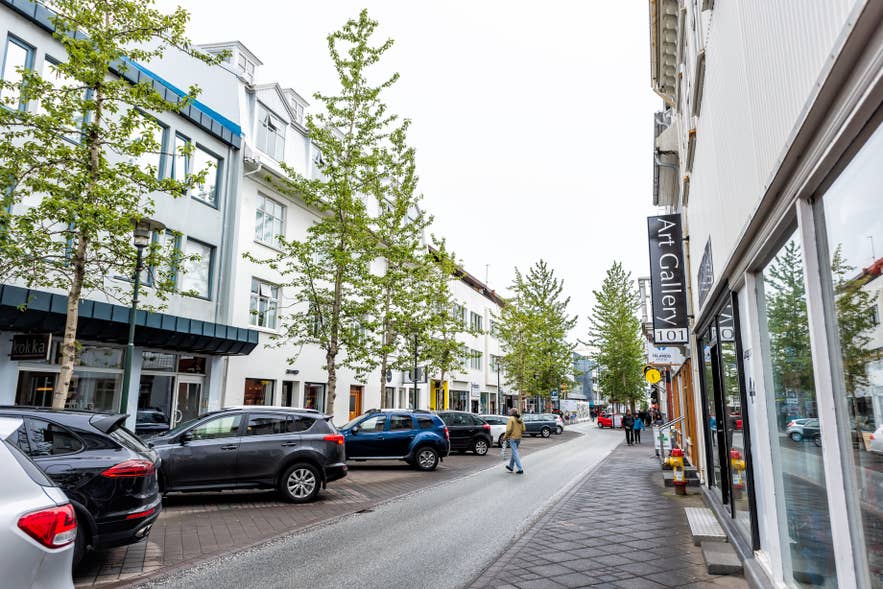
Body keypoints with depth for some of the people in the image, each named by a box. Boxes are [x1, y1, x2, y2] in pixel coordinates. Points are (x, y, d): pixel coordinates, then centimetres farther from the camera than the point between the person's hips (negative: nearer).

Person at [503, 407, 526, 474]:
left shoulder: (511, 419, -13)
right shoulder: (520, 419, 7)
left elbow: (509, 429, -18)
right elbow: (523, 429, 8)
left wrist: (505, 436, -5)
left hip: (512, 438, -7)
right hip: (519, 438, 7)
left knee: (515, 453, -4)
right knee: (514, 452, 21)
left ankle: (520, 469, -9)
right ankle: (510, 466, 33)